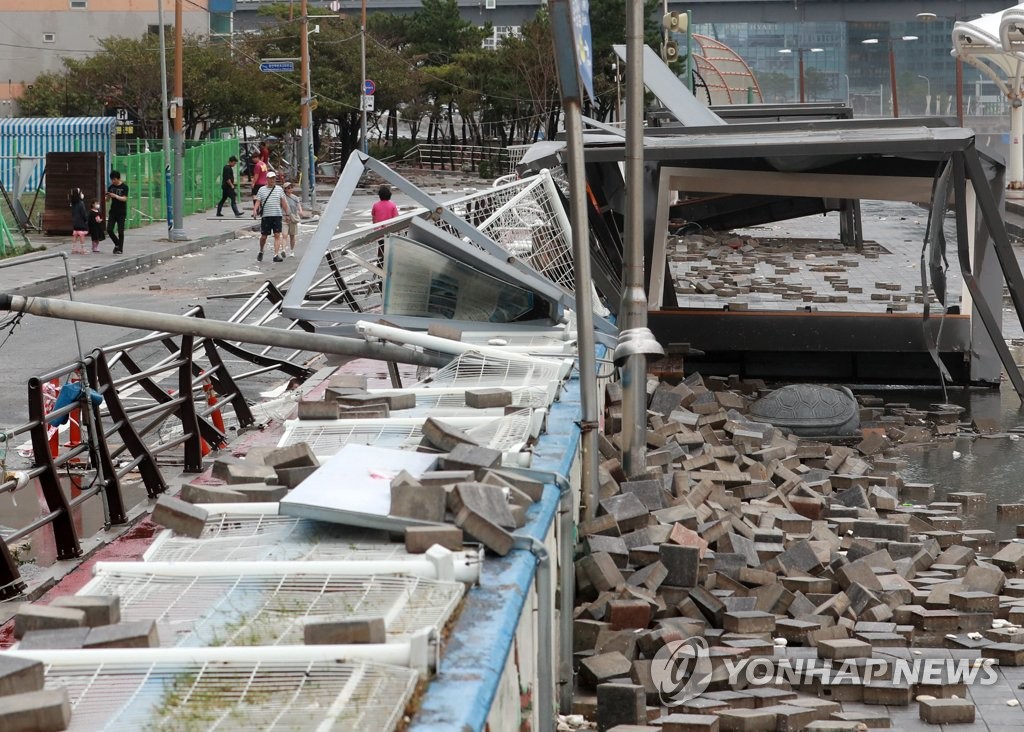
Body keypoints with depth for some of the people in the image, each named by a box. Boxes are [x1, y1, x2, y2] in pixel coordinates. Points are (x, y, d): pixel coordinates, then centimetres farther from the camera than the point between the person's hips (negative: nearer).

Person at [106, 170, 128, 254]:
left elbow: (124, 199, -12)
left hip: (121, 213, -4)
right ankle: (117, 244, 17)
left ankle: (120, 249, 5)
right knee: (109, 230, -4)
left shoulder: (124, 187, -4)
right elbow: (108, 200, 11)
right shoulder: (111, 187, 8)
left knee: (120, 231, -2)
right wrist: (108, 196, -12)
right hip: (113, 212, 4)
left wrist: (115, 196, -26)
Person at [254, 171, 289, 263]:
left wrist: (287, 213, 9)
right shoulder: (262, 190, 7)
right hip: (265, 216, 0)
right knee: (263, 236, 6)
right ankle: (261, 252, 30)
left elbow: (283, 202, 11)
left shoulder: (279, 189, 9)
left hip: (277, 215, 0)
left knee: (277, 235, -9)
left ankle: (276, 255, -12)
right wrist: (255, 210, -14)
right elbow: (258, 201, 4)